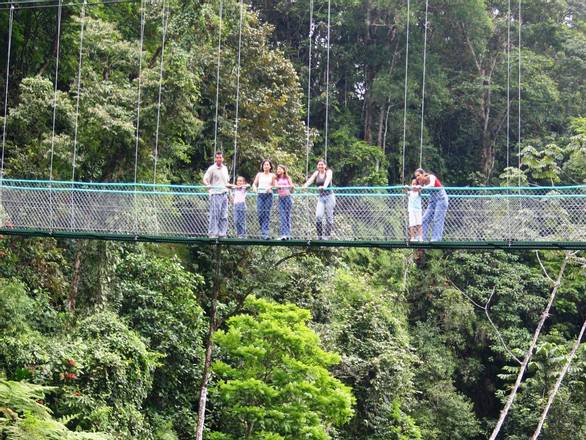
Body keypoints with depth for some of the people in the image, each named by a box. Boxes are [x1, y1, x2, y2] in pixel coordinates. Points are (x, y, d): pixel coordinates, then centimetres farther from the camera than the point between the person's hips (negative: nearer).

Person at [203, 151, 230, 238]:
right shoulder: (212, 169, -5)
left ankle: (222, 233, 10)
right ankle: (212, 233, -3)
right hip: (215, 194, -6)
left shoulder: (225, 168, 15)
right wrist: (208, 185, -27)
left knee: (224, 215, 5)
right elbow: (205, 179, -10)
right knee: (214, 214, -7)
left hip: (224, 194, 6)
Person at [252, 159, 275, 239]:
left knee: (267, 213, -8)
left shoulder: (272, 175, 8)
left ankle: (266, 233, -12)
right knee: (260, 213, -6)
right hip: (260, 195, 2)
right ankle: (263, 231, 8)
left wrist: (270, 187, -14)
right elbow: (254, 183, 11)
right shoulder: (259, 174, 13)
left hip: (268, 195, -2)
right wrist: (254, 187, -10)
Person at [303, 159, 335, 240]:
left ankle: (327, 235, 5)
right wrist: (304, 186, -28)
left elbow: (327, 179, -22)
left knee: (329, 217, -2)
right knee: (318, 216, -11)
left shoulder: (328, 172, -2)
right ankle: (319, 235, -5)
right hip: (321, 197, 3)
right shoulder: (316, 173, 9)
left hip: (329, 196, -3)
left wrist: (324, 186, -43)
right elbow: (310, 180, -7)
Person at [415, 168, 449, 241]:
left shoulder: (431, 177, -17)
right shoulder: (422, 182, 3)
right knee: (425, 219, 2)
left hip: (441, 198, -8)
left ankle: (436, 239, -13)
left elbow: (432, 185, -36)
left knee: (437, 219, -13)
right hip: (433, 200, 8)